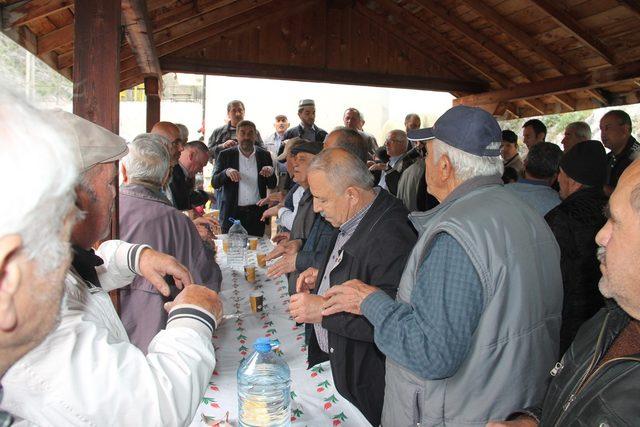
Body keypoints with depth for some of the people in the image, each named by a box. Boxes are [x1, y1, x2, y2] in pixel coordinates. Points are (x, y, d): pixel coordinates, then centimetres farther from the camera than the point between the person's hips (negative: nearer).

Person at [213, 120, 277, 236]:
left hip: (257, 214, 1)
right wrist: (226, 172, -22)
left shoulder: (264, 155, 5)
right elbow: (214, 183, -3)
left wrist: (271, 173, -14)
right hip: (232, 213, -1)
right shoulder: (225, 155, 2)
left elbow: (272, 186, 6)